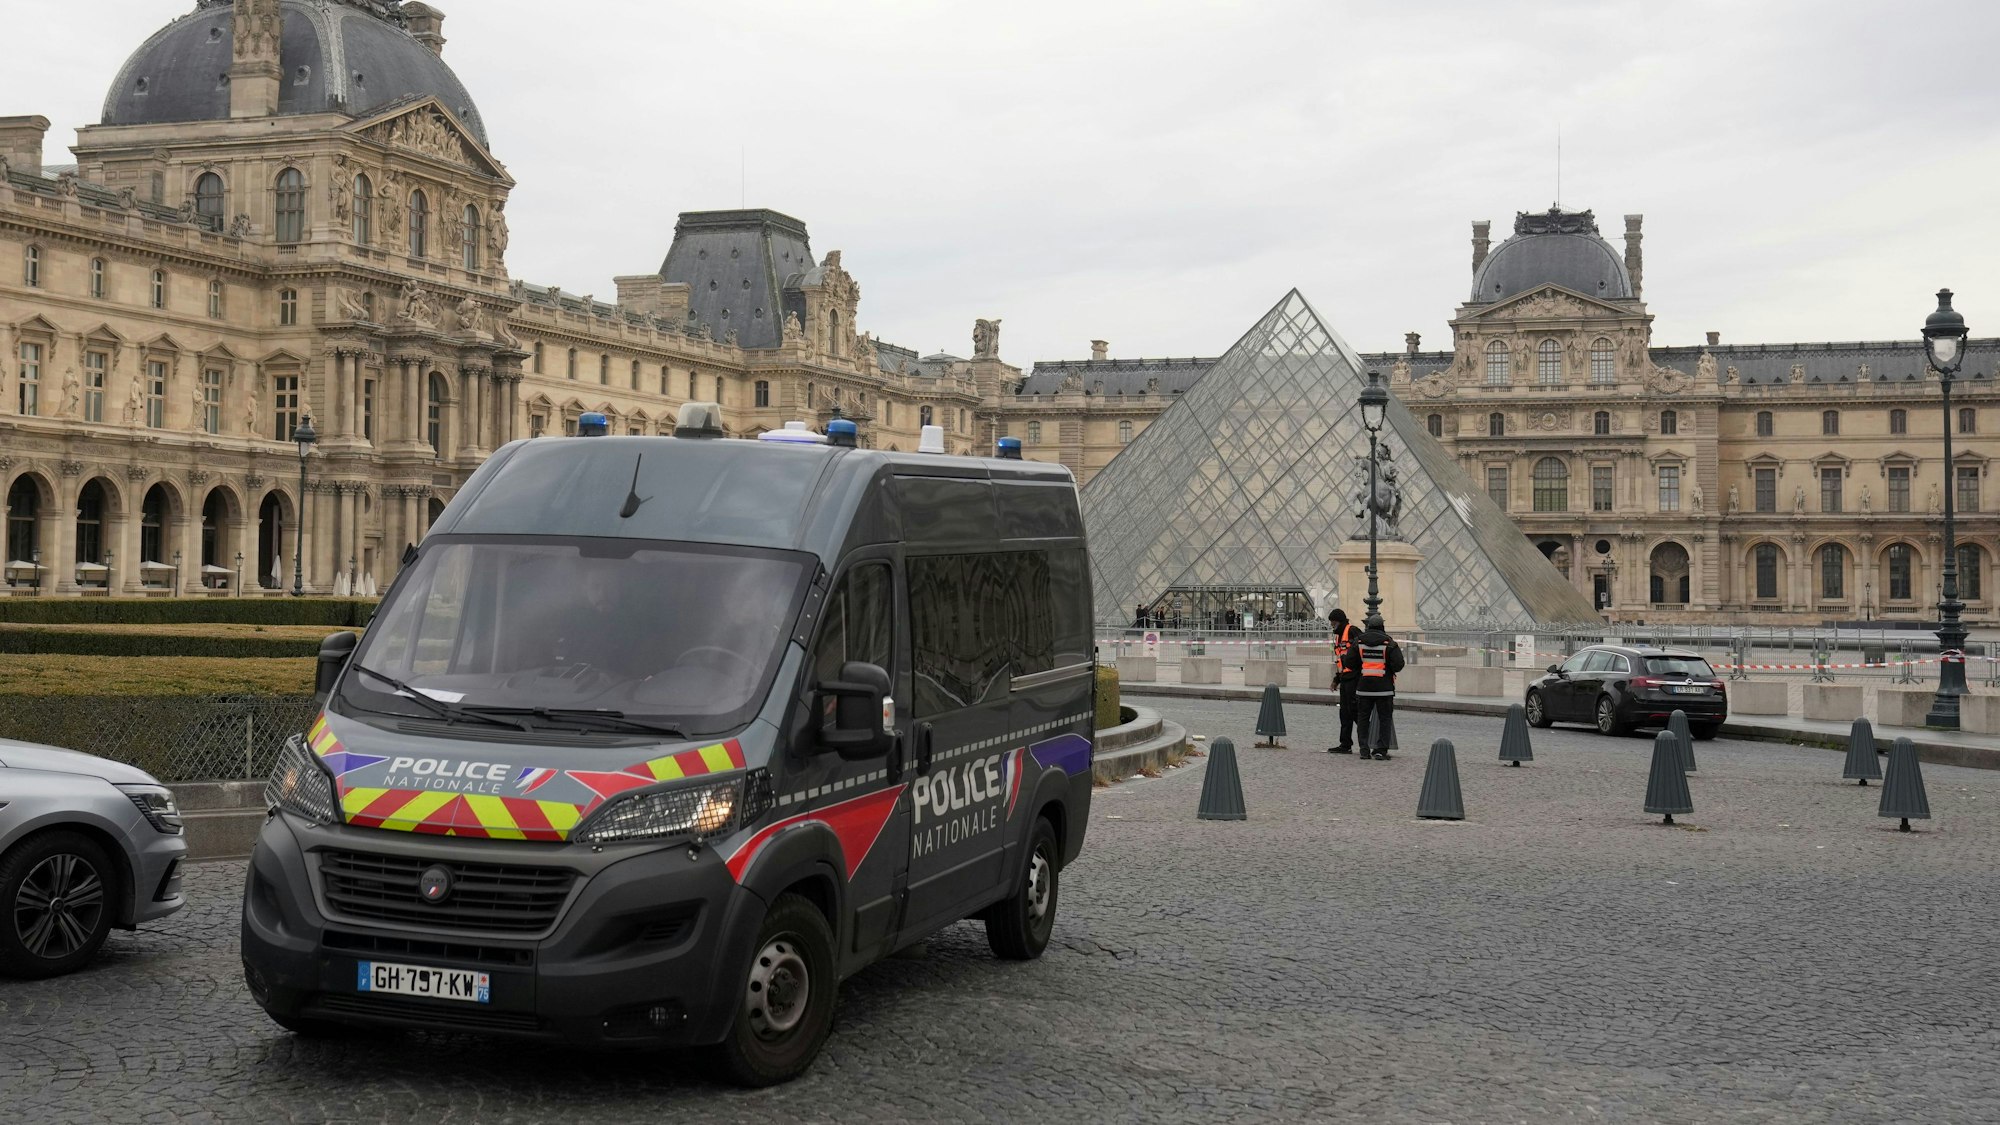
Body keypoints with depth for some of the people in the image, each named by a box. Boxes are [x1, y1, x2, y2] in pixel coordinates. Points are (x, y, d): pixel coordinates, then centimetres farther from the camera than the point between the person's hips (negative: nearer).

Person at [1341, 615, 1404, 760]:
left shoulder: (1359, 641, 1)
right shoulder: (1388, 642, -7)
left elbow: (1349, 662, 2)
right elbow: (1398, 665, -11)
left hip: (1364, 686, 2)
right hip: (1384, 687, -2)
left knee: (1364, 718, 12)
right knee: (1384, 718, 4)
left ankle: (1364, 750, 10)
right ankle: (1381, 750, -2)